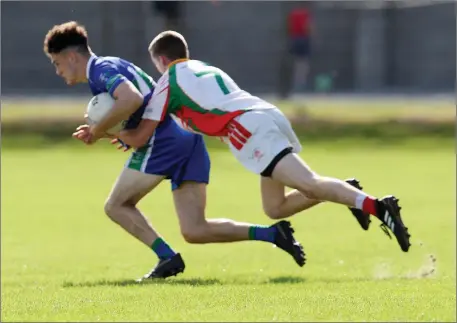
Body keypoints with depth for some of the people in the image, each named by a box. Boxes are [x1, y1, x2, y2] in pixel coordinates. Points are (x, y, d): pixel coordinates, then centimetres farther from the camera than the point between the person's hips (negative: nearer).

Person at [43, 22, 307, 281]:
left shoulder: (101, 69, -5)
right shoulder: (113, 66, 27)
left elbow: (132, 99, -24)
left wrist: (99, 129, -11)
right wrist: (100, 132, 17)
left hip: (163, 140, -9)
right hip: (188, 137, 9)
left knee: (117, 206, 4)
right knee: (195, 231, 3)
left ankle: (168, 258, -8)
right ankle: (272, 234, -7)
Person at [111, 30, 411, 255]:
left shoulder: (169, 81, 11)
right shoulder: (206, 69, 34)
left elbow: (140, 137, 10)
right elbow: (198, 119, 48)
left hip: (249, 129, -8)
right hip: (270, 114, 8)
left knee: (310, 184, -20)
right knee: (275, 207, 13)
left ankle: (376, 206, -39)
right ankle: (348, 192, -2)